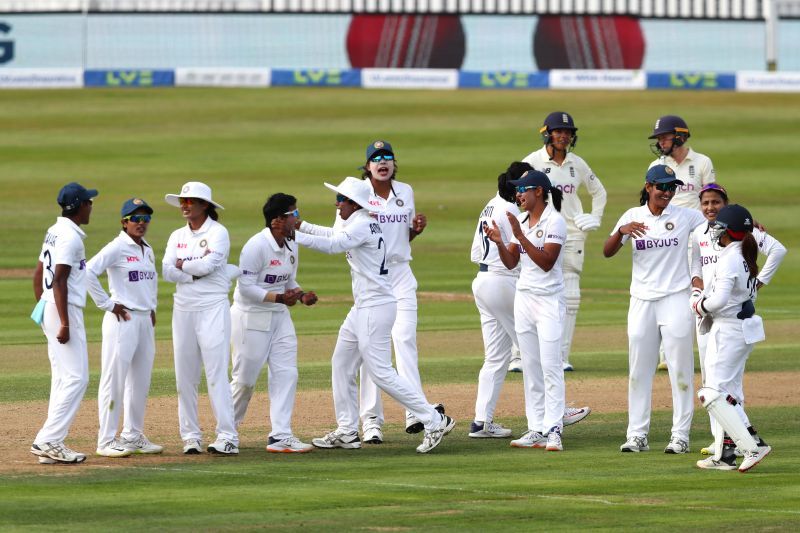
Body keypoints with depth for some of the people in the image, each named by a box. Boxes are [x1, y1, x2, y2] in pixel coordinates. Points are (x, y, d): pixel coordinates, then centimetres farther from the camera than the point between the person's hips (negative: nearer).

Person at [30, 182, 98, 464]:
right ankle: (47, 441, -15)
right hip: (65, 312, -10)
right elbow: (59, 280, -21)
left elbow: (38, 275, 20)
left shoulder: (54, 232, 14)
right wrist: (64, 324, -23)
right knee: (76, 378, -10)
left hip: (49, 311, 10)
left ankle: (53, 444, 10)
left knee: (62, 378, 11)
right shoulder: (70, 237, -15)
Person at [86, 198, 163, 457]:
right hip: (123, 320, -8)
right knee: (115, 379, -7)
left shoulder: (147, 251, 14)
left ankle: (134, 436, 20)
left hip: (145, 320, 8)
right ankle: (107, 441, -5)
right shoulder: (117, 248, -11)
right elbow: (89, 272, -21)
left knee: (141, 380, 11)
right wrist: (107, 303, -17)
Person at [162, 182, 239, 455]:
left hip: (213, 307, -6)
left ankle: (227, 436, -12)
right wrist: (196, 270, -11)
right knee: (185, 375, 4)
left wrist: (183, 265, -1)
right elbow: (167, 270, 1)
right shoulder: (177, 236, 13)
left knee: (216, 373, -11)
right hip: (183, 309, 6)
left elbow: (209, 265, -17)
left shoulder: (217, 232, -3)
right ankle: (190, 435, 10)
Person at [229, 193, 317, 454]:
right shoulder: (257, 246, -19)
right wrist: (278, 297, -27)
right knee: (245, 379, 1)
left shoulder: (291, 247, 6)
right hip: (250, 316, -7)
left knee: (286, 374, -3)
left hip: (279, 316, 7)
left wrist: (301, 295, -3)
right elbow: (246, 287, -21)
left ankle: (281, 437, -3)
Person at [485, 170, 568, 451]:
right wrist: (499, 242, -5)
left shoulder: (554, 221, -11)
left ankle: (553, 430, -13)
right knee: (530, 367, 7)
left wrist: (520, 235, -23)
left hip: (549, 299, -8)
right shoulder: (520, 219, 12)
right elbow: (511, 262, 12)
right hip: (523, 298, 8)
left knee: (550, 365, -11)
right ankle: (536, 430, 10)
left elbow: (546, 262, -20)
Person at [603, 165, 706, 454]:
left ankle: (680, 435, 3)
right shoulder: (633, 216, 2)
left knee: (680, 369, -2)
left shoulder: (685, 216, -1)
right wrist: (622, 231, -22)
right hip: (642, 301, 2)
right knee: (639, 368, 5)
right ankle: (637, 435, 10)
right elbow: (607, 252, -3)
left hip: (676, 299, -2)